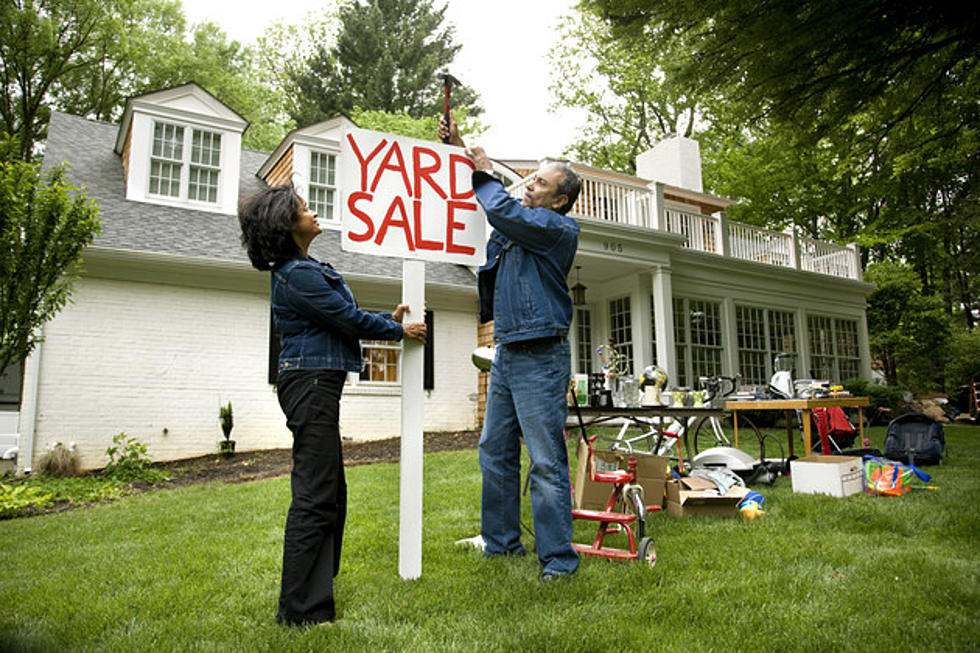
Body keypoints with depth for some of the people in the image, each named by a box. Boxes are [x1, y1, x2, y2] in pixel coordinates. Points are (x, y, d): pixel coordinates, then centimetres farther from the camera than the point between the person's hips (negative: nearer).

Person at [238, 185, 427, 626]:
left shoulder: (299, 269, 18)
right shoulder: (299, 274, -15)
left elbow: (344, 319, 21)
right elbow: (350, 320, -12)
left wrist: (388, 318, 14)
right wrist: (399, 331, 2)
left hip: (315, 385, 11)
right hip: (312, 382, -11)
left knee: (329, 492, 15)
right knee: (315, 495, -7)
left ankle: (313, 594, 27)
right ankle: (300, 610, 1)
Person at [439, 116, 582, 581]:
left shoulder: (560, 228, -7)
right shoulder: (519, 220, 16)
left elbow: (502, 210, -19)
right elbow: (486, 196, 29)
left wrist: (484, 172, -1)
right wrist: (460, 148, 19)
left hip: (540, 359, -8)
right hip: (506, 354, 9)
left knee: (546, 461, -5)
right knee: (495, 452, 12)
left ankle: (557, 558, 5)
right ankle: (501, 543, 24)